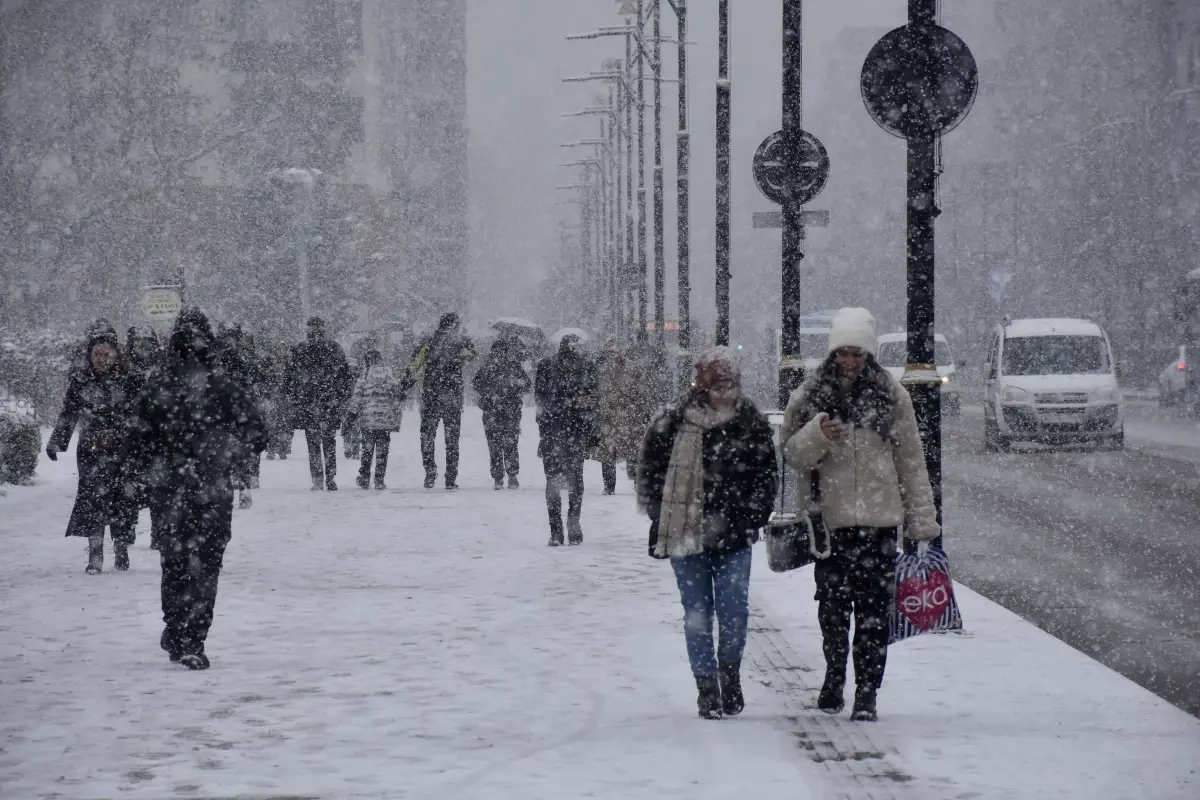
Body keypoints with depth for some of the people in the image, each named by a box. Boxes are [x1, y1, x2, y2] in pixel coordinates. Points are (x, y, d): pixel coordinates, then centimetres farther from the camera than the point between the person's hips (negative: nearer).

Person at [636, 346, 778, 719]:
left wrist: (750, 520, 2)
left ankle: (729, 673, 17)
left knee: (734, 610, -6)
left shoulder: (752, 423, 3)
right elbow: (650, 471, 5)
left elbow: (766, 476, 10)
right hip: (686, 534, 0)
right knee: (697, 613, 3)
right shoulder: (671, 423, -2)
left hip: (733, 536, 0)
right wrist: (663, 520, 1)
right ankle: (706, 686, 13)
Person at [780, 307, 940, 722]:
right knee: (832, 606, 7)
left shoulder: (890, 395, 4)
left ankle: (866, 693, 1)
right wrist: (817, 435, -15)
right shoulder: (809, 396, 5)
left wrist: (921, 518, 4)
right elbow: (791, 454, 7)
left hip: (879, 518, -1)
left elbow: (911, 460, 7)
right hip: (829, 519, 1)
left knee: (873, 609, -4)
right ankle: (835, 675, 28)